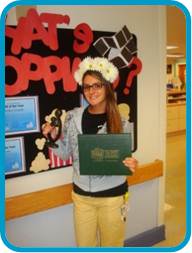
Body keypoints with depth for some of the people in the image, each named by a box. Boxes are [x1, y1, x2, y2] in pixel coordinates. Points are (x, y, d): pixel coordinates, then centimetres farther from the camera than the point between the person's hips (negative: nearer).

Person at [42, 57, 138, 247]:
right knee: (84, 245, 20)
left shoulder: (121, 123, -10)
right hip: (81, 195, 2)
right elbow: (65, 154, 4)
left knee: (112, 244, 19)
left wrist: (130, 165, -21)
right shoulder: (73, 117, -5)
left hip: (112, 195, -1)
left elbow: (124, 158, 0)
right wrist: (53, 137, -13)